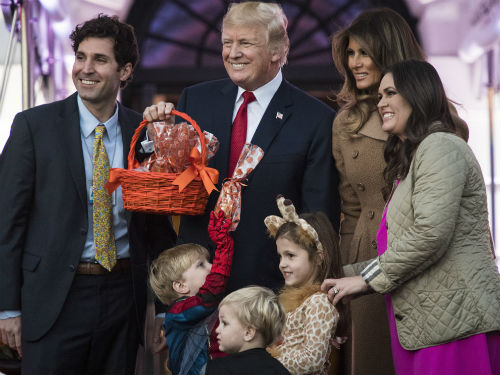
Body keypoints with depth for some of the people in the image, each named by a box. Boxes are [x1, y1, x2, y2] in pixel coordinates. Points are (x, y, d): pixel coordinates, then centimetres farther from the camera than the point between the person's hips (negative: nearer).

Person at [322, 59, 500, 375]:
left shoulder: (440, 147, -6)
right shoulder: (411, 160, 25)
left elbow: (431, 233, -18)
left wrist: (368, 278, -10)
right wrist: (343, 276, 18)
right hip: (424, 326, 9)